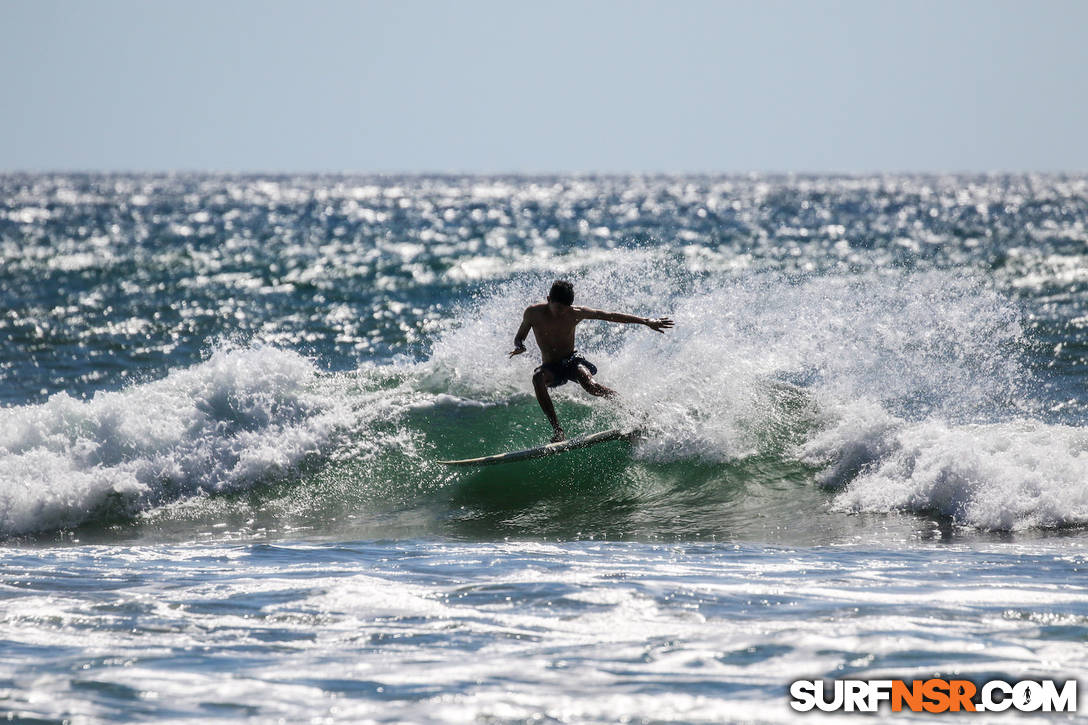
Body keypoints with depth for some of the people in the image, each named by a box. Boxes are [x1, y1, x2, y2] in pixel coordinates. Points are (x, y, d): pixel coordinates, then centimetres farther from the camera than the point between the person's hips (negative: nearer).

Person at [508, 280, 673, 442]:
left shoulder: (575, 314, -10)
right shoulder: (533, 313, -9)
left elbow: (611, 316, -2)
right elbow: (519, 337, 5)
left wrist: (647, 322, -2)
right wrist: (519, 347, -21)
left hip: (572, 361, -1)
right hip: (551, 367, 1)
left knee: (589, 384, -34)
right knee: (537, 377, -35)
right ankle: (558, 430, -35)